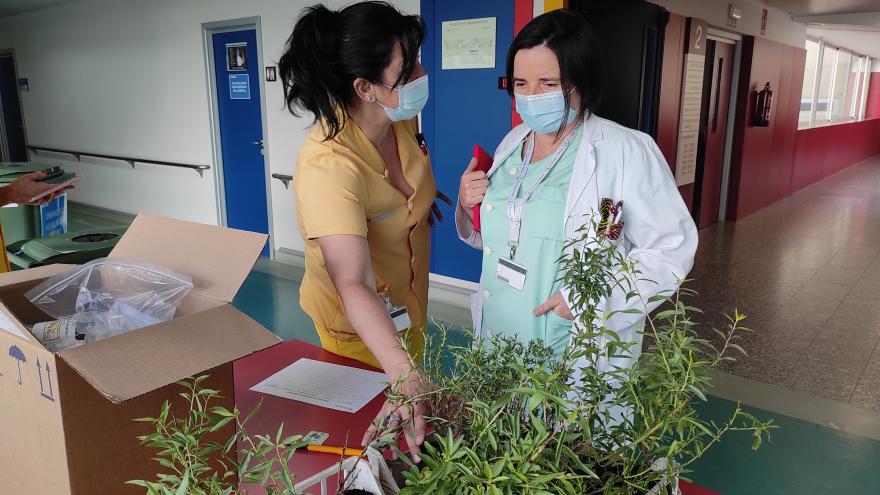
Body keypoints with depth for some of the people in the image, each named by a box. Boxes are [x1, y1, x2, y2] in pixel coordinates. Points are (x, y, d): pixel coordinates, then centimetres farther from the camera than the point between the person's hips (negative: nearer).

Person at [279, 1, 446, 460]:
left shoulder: (402, 117, -14)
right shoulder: (327, 165, -36)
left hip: (408, 303, 7)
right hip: (359, 323, -6)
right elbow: (355, 286, -46)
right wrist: (406, 379, -55)